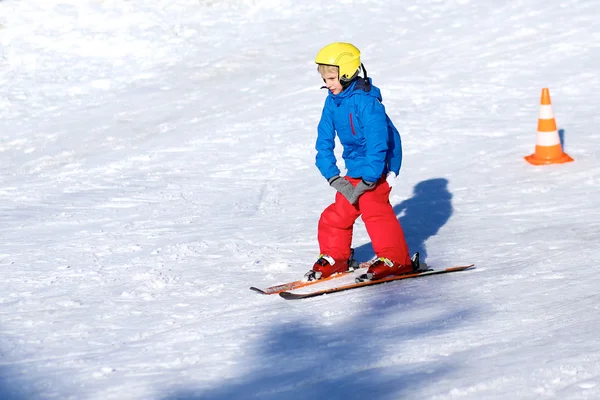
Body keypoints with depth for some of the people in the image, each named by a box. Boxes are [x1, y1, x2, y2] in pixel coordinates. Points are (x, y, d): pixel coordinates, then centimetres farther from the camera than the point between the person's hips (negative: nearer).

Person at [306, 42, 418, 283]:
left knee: (373, 206, -19)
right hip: (354, 166, 8)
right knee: (340, 210, 10)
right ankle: (334, 257, 25)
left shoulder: (366, 101, -23)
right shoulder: (332, 101, 1)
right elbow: (325, 141, 5)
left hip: (377, 165, -8)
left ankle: (395, 259, -11)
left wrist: (368, 179, -27)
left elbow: (378, 143, -27)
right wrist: (333, 177, -3)